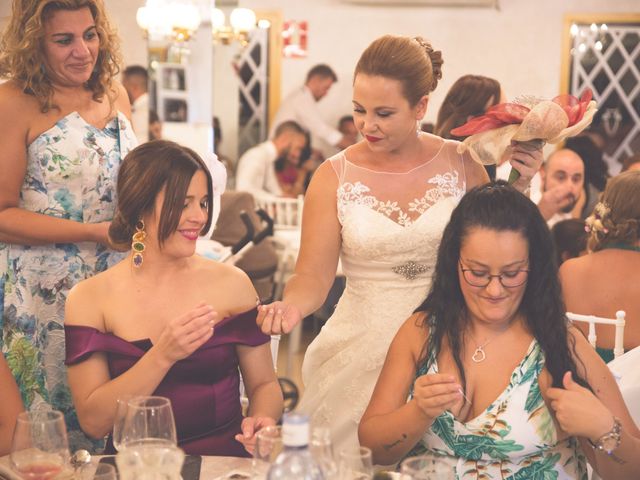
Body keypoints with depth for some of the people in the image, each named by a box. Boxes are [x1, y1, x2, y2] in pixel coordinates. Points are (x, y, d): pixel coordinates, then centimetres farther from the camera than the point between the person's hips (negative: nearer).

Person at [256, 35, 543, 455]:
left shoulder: (460, 163, -2)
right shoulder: (333, 178, -4)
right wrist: (291, 308, -25)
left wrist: (517, 188, -4)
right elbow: (313, 275, -5)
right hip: (361, 350, 0)